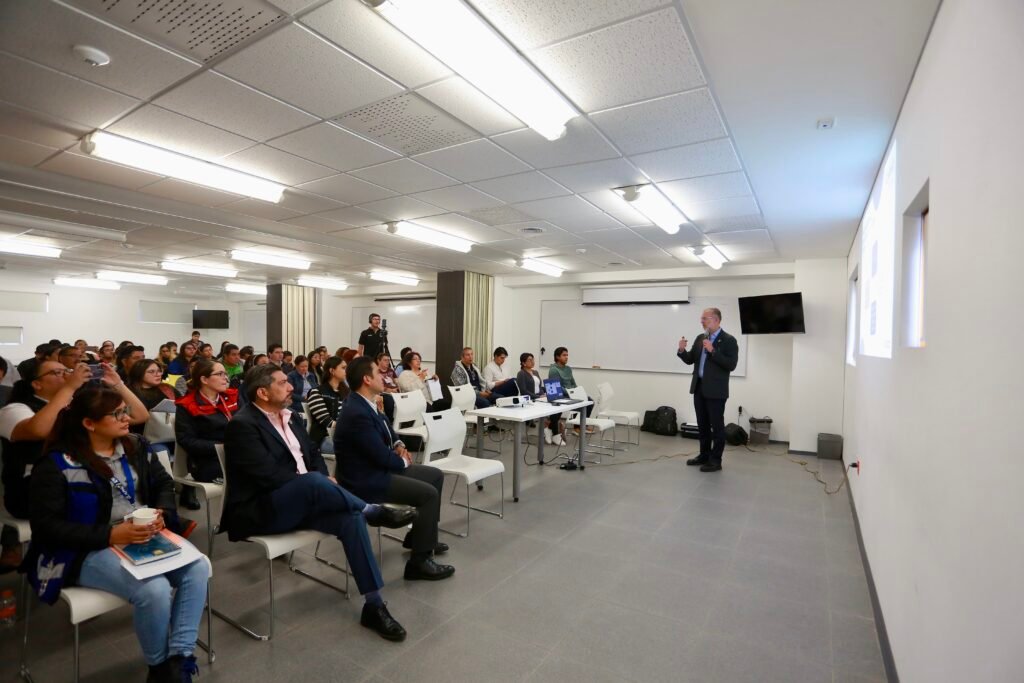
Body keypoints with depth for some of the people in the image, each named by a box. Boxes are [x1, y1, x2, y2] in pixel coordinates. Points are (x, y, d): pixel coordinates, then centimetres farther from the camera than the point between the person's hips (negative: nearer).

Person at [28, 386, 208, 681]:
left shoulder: (134, 448, 7)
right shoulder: (57, 464, -10)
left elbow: (164, 483, 12)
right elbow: (46, 526, -13)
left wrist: (162, 514, -10)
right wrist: (110, 534, -23)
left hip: (146, 538, 5)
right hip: (91, 551, -5)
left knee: (198, 567, -22)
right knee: (154, 589, -30)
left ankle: (179, 658, -10)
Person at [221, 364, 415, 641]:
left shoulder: (290, 417, 12)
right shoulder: (242, 425, -12)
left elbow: (313, 455, 17)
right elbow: (268, 475, -22)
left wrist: (324, 481, -5)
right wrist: (319, 483, -17)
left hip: (302, 501, 7)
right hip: (260, 511, -7)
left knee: (351, 519, -20)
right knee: (313, 482, -36)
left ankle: (374, 605, -13)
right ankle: (375, 511, -16)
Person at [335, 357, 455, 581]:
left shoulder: (366, 404, 4)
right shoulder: (357, 413, -27)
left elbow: (385, 427, 22)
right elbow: (382, 457, -24)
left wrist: (398, 445, 3)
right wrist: (403, 462, -4)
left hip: (379, 467, 10)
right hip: (366, 479, -10)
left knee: (436, 476, 12)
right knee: (429, 494, -18)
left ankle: (419, 535, 26)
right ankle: (419, 562, -7)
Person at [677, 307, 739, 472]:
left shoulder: (729, 340, -9)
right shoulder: (700, 338, 11)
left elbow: (731, 365, -18)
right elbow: (690, 360, 11)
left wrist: (713, 351, -24)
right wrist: (682, 350, -9)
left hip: (716, 391, -7)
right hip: (699, 388, 7)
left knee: (717, 426, 2)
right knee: (703, 425, 15)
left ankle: (715, 460, 10)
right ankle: (704, 455, 27)